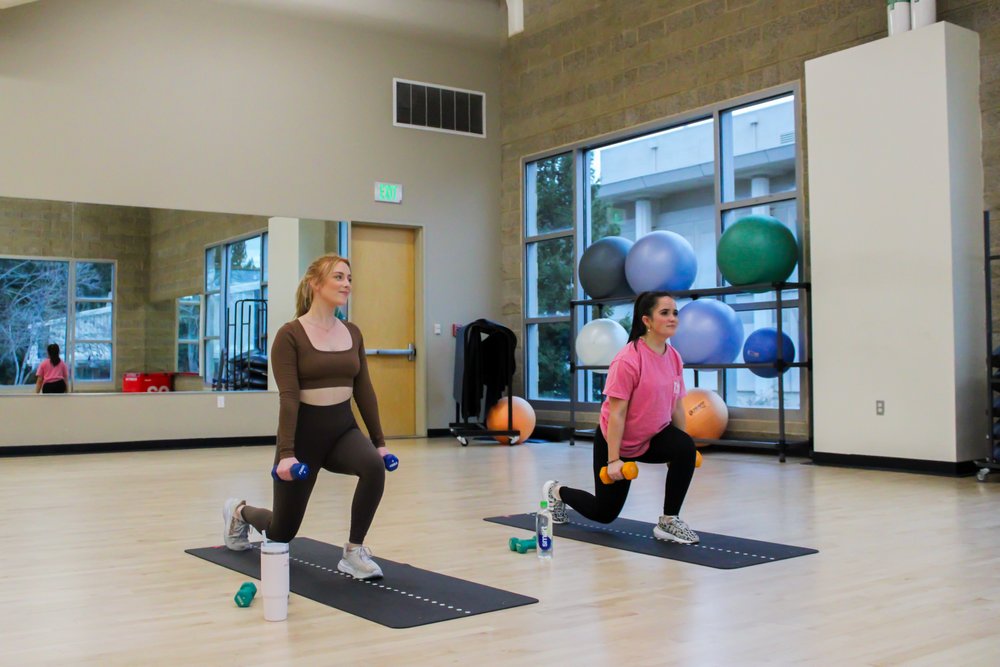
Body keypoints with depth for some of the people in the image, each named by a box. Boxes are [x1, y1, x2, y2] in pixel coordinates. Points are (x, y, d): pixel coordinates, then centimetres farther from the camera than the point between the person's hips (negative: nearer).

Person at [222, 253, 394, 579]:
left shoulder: (352, 333, 4)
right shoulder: (290, 335, -14)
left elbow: (364, 390, 6)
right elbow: (288, 397, -20)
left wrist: (379, 441, 5)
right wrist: (286, 453, -25)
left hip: (343, 428, 4)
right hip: (305, 432, -4)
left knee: (374, 466, -31)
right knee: (282, 533, 10)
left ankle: (354, 552, -12)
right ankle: (240, 512, 46)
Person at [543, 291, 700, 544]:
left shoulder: (674, 357, -6)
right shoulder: (628, 360, -26)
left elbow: (677, 406, 4)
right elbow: (616, 413, -24)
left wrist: (680, 448, 8)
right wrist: (613, 459, -24)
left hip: (653, 437, 5)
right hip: (616, 440, -5)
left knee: (686, 448, -28)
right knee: (604, 513, 8)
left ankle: (668, 522, -15)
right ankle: (557, 492, 38)